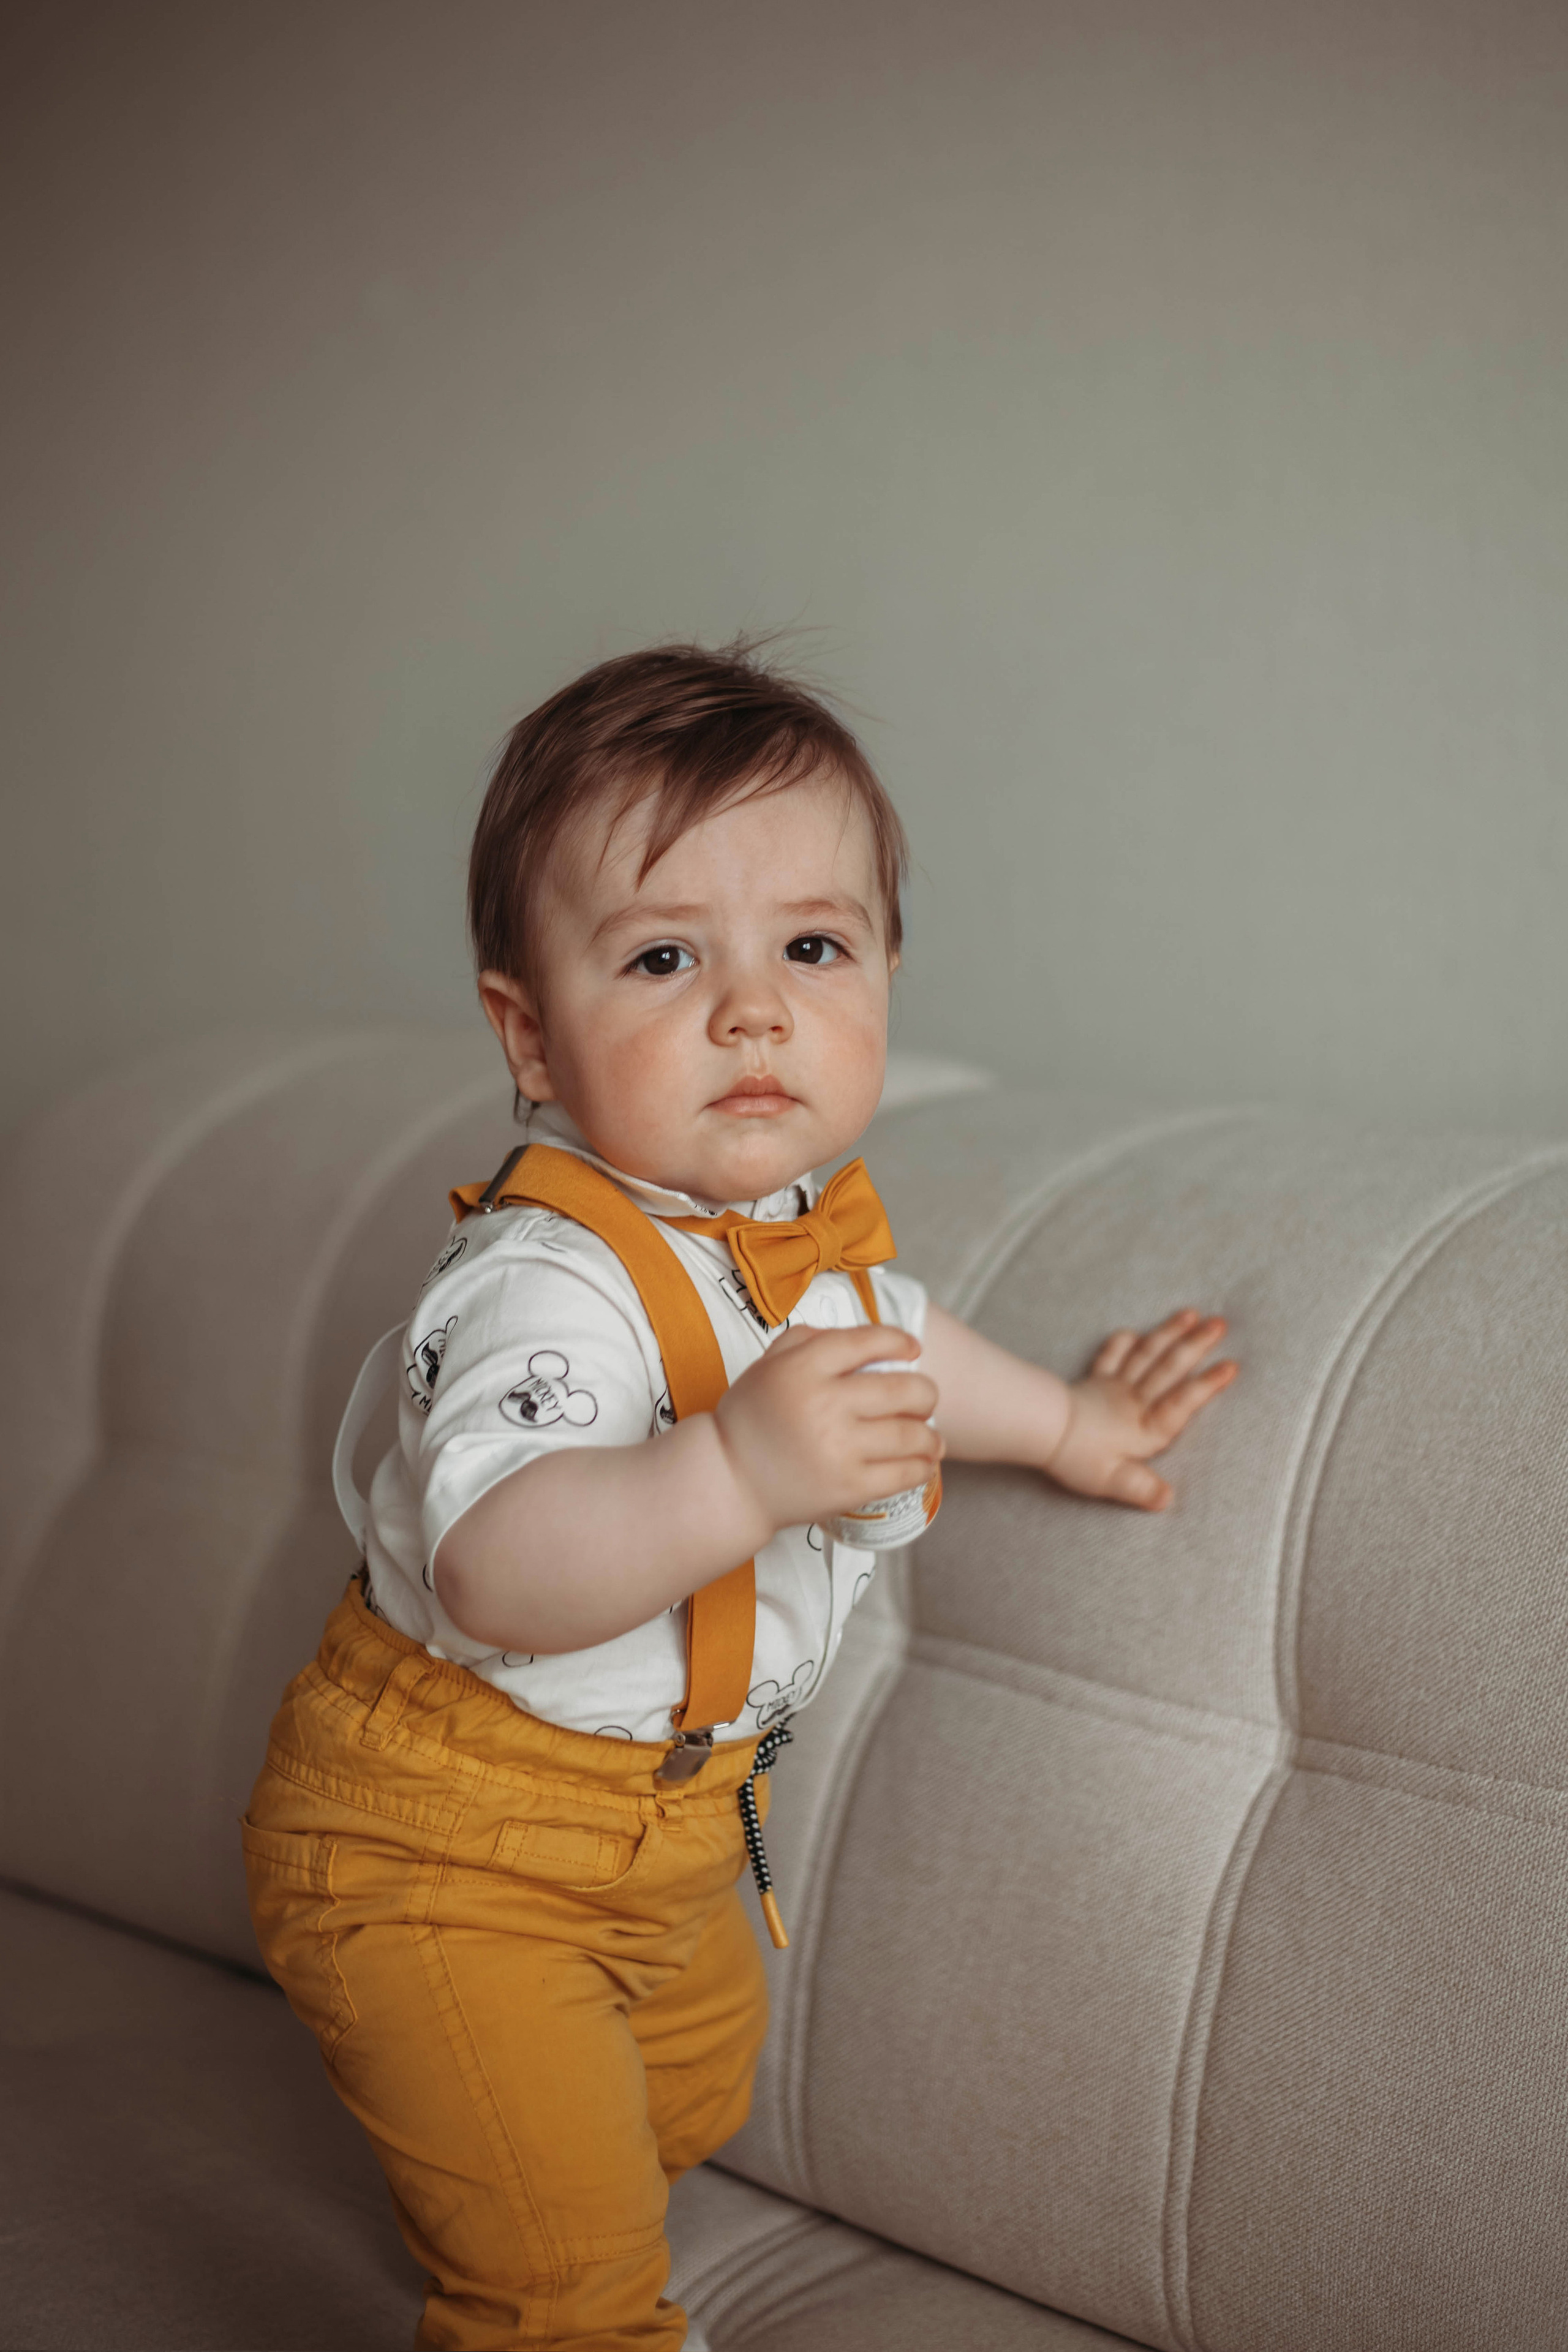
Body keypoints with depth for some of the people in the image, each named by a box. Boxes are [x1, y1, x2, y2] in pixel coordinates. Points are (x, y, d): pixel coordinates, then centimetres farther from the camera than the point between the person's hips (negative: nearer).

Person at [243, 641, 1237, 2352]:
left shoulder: (805, 1217, -3)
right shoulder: (547, 1277, -33)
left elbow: (873, 1338, 21)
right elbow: (495, 1576, -48)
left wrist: (1063, 1422, 32)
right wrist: (736, 1472, -60)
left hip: (659, 1821, 9)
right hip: (444, 1842, -9)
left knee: (689, 2100, 31)